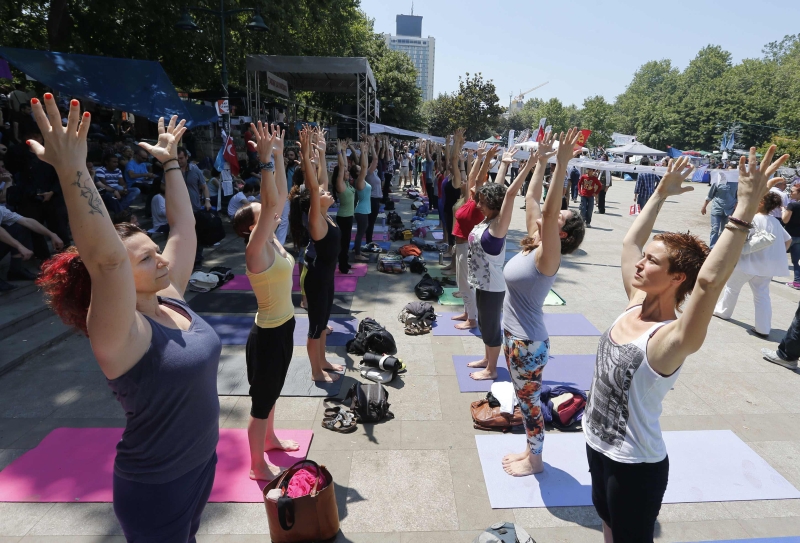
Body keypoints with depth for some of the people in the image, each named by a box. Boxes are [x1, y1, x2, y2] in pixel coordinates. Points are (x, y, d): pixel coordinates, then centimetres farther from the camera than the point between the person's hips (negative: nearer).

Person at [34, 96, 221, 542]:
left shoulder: (172, 300, -5)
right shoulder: (121, 335, -26)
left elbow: (184, 226, 1)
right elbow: (106, 259, -45)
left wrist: (170, 161, 5)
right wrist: (72, 171, -49)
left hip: (202, 461, 7)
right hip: (156, 490, -7)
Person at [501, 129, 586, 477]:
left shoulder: (547, 257, -20)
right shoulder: (534, 244, 1)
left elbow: (548, 210, -35)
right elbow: (532, 199, 6)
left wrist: (562, 165, -38)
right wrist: (541, 162, 7)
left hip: (528, 343, -8)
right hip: (514, 337, 8)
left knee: (530, 400, 9)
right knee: (525, 399, 21)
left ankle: (534, 460, 29)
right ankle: (531, 450, 39)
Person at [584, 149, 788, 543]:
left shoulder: (673, 338, -26)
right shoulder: (635, 304, -6)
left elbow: (709, 280, -44)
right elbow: (630, 241, 2)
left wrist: (745, 209, -44)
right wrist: (662, 192, 5)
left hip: (635, 464, -6)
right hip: (597, 442, 7)